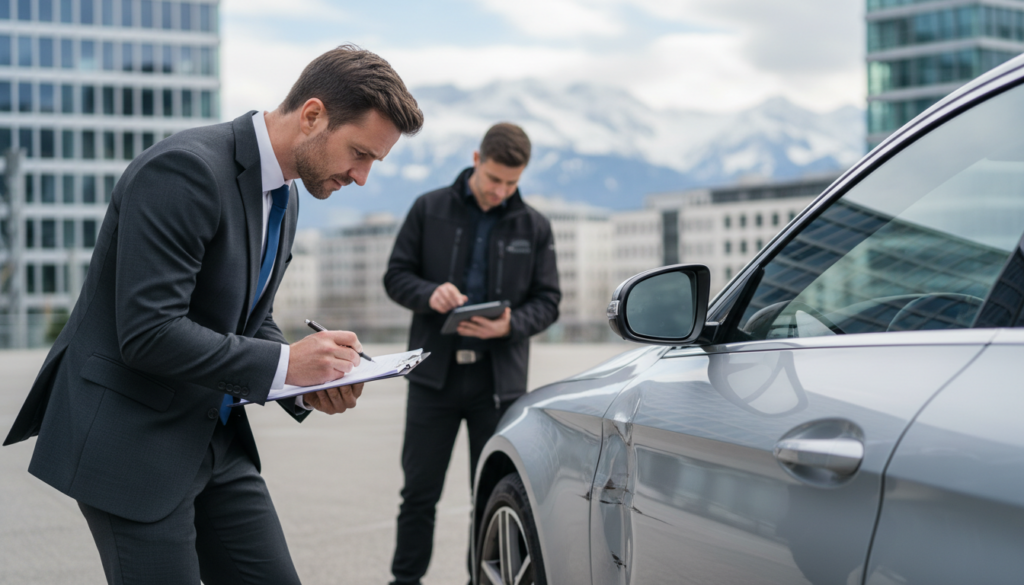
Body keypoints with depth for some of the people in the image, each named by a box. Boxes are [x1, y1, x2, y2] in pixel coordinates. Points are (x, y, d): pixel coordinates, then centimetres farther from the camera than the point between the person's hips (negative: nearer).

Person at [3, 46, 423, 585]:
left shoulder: (285, 195, 8)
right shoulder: (185, 169, -21)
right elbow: (148, 332, -27)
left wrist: (309, 384, -2)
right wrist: (283, 363, -24)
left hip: (215, 436, 9)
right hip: (130, 440, -9)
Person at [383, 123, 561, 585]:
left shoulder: (534, 227, 6)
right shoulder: (430, 209, 4)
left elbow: (547, 301, 6)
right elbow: (396, 275, 5)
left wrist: (510, 325, -15)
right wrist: (430, 294, -16)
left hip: (500, 378, 0)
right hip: (435, 373, 0)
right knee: (419, 490, 5)